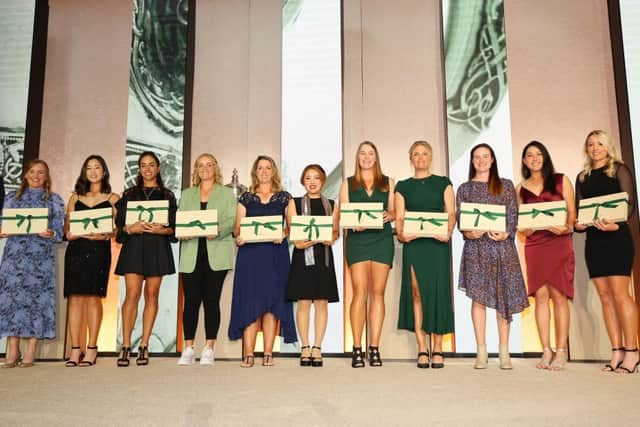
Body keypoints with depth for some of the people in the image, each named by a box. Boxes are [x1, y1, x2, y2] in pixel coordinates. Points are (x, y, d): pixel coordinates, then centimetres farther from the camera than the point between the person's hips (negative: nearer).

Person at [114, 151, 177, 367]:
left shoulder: (167, 195, 13)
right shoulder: (129, 194, 14)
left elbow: (174, 226, 7)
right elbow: (119, 223, 8)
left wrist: (163, 230, -13)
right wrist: (130, 229, -13)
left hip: (158, 247, 0)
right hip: (134, 246, 0)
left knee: (151, 294, 0)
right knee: (132, 294, -9)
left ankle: (144, 346, 4)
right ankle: (126, 346, -6)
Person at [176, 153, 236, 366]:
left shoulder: (227, 193, 12)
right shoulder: (186, 195, 20)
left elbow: (231, 220, 0)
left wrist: (218, 231, -20)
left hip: (217, 254, -2)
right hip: (191, 254, 2)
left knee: (211, 300, -2)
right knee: (191, 300, -2)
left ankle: (209, 349, 4)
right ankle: (188, 349, 3)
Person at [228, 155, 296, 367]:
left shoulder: (284, 198, 12)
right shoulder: (246, 198, 14)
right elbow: (237, 228, 9)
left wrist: (282, 235, -13)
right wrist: (238, 236, -12)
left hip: (276, 253, 0)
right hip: (250, 254, 0)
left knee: (272, 302, -3)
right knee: (250, 302, -4)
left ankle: (268, 353, 2)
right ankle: (248, 354, -3)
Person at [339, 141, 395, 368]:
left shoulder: (387, 182, 15)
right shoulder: (348, 183, 14)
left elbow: (394, 211, 12)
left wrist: (388, 215, -10)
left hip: (382, 239, 1)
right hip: (357, 239, -1)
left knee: (378, 292, -1)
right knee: (359, 292, -9)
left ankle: (374, 347, 3)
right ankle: (357, 348, -5)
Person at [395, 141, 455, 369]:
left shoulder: (443, 183, 12)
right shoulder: (403, 186, 13)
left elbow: (451, 213, 3)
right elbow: (399, 217, 6)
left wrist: (448, 232, -16)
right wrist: (401, 234, -14)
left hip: (438, 244, 0)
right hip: (413, 244, 0)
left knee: (438, 292, -3)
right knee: (416, 293, -4)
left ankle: (437, 349, 5)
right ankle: (422, 349, 2)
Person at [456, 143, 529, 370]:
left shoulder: (506, 185, 12)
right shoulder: (465, 188, 13)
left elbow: (513, 215, 5)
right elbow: (459, 218, 6)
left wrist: (505, 233, -13)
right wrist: (467, 232, -14)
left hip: (502, 245, 0)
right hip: (476, 247, 0)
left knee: (504, 296, -1)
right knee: (478, 296, -5)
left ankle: (504, 352, 5)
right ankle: (481, 352, -1)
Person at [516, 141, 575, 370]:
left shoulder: (561, 180, 8)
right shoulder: (520, 188, 14)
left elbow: (572, 212, 4)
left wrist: (566, 227, -15)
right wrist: (524, 229, -8)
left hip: (559, 243, -2)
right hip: (534, 245, 2)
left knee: (558, 295, -7)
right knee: (540, 295, -2)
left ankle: (561, 352, -3)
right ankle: (546, 351, 2)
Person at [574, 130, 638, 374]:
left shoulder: (619, 170, 3)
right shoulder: (582, 177, 17)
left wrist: (615, 224, -24)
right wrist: (578, 224, -7)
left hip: (617, 238, -5)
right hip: (593, 241, 5)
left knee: (619, 294, -12)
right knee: (605, 296, 2)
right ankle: (617, 352, 4)